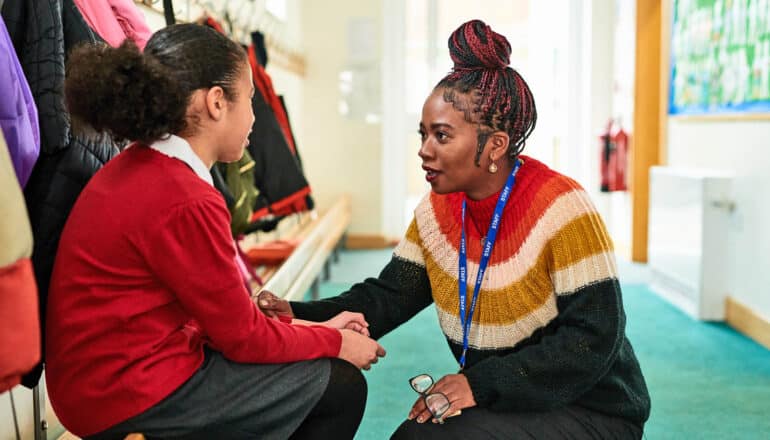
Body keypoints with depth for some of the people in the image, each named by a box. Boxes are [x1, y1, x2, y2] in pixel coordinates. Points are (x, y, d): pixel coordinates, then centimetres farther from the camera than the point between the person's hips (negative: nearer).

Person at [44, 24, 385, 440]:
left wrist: (312, 328, 7)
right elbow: (242, 336, -14)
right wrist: (336, 342, 0)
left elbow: (220, 306, 9)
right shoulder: (185, 202, -24)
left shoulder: (134, 169, 6)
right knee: (340, 387, 1)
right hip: (133, 399, -9)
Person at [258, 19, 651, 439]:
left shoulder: (560, 210, -21)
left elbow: (594, 340, -22)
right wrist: (300, 315, -19)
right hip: (498, 406, 6)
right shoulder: (437, 211, -1)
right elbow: (389, 296, -2)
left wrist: (482, 384, -27)